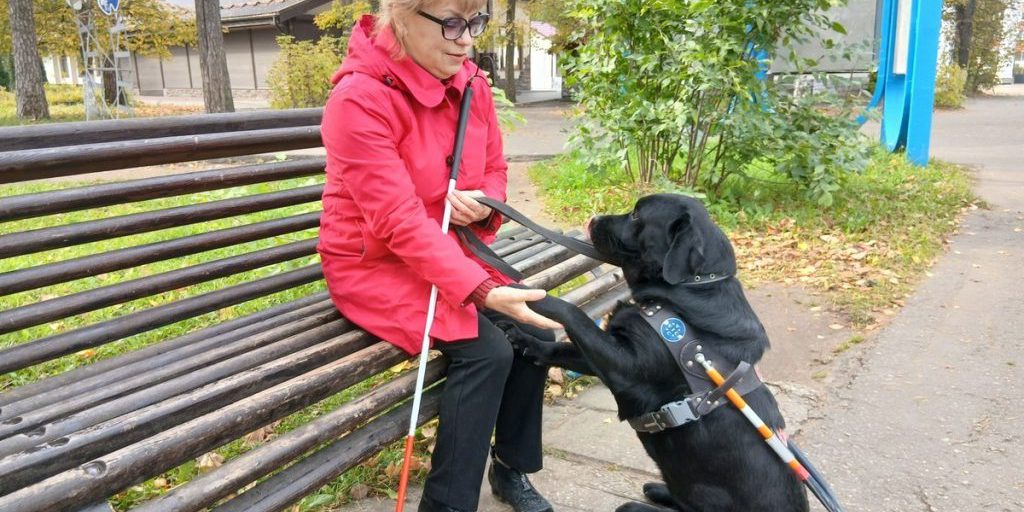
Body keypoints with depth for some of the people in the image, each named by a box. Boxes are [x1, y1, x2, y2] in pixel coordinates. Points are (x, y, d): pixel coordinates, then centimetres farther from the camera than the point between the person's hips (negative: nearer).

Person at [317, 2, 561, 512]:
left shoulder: (472, 84, -3)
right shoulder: (360, 99, -25)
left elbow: (494, 170, 9)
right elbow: (400, 222, -29)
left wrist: (483, 205, -16)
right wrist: (484, 291, -37)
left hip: (448, 251, 7)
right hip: (372, 263, -6)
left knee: (534, 331, -9)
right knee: (484, 350, -24)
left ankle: (511, 467, 14)